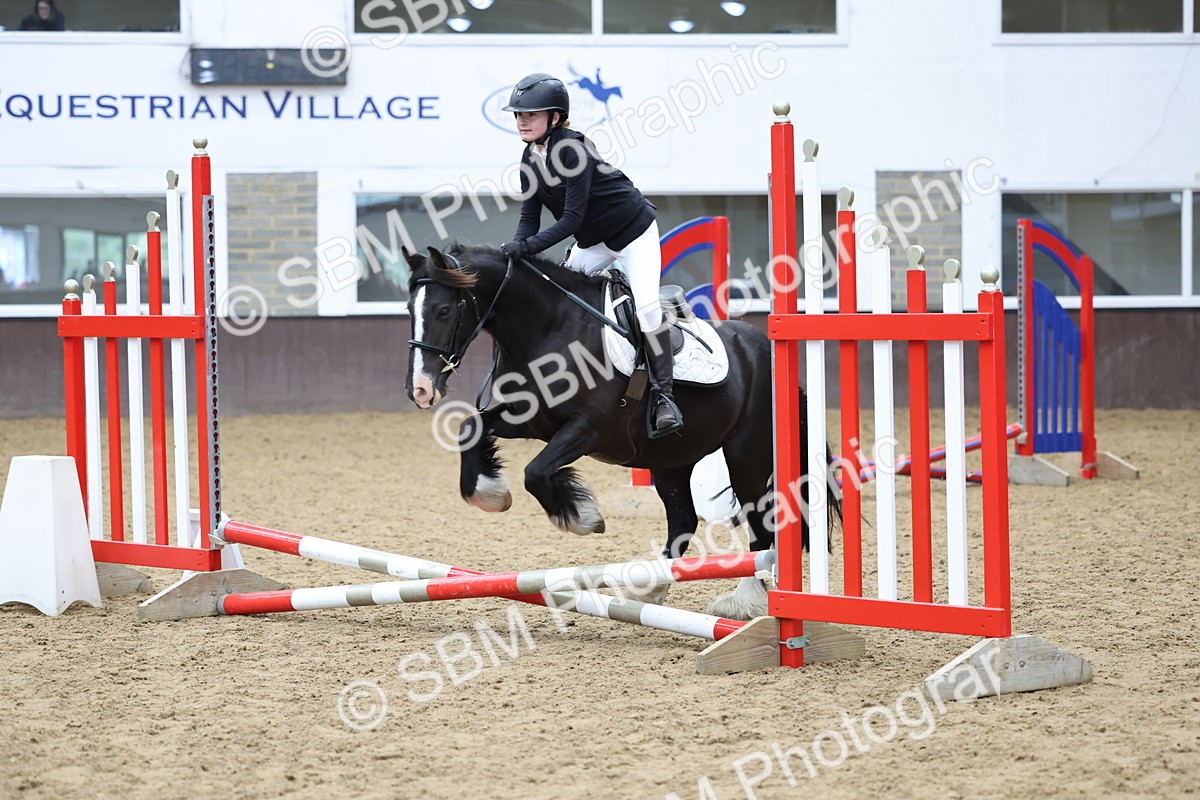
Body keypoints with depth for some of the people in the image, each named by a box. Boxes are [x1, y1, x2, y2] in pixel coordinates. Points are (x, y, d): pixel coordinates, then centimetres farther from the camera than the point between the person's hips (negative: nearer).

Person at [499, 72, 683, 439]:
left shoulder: (573, 150, -29)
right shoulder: (531, 159, -4)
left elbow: (571, 218, -32)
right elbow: (530, 217, -4)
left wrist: (526, 246, -38)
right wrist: (513, 251, -23)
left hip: (634, 230, -9)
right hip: (593, 241, 9)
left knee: (647, 305, -20)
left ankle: (664, 397, -16)